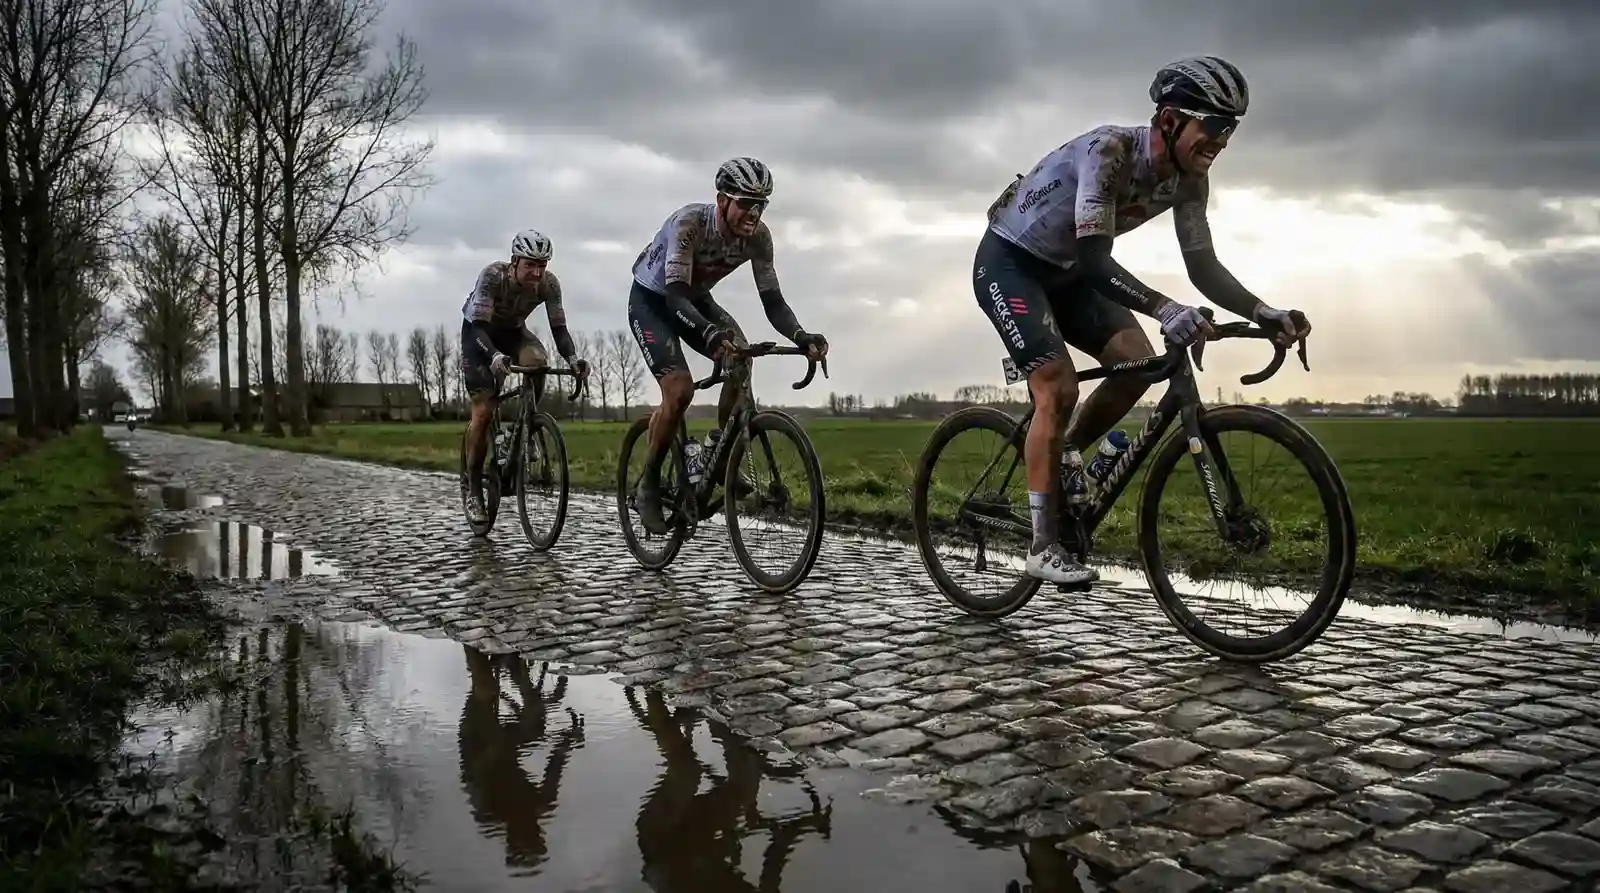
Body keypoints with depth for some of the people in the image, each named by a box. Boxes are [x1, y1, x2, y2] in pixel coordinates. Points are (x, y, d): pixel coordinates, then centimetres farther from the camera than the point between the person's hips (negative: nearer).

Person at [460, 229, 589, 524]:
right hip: (478, 333, -3)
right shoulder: (492, 276, -33)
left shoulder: (549, 283, -24)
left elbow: (559, 328, -23)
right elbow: (479, 328, -38)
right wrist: (495, 356, -57)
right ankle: (471, 485, 1)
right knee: (483, 411, -13)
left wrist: (572, 359, -43)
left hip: (513, 331, 3)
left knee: (537, 360, -33)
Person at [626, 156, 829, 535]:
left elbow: (772, 300, -19)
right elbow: (675, 294, -42)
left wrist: (801, 337, -39)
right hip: (651, 300, -5)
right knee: (680, 390, -23)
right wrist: (710, 333, -60)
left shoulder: (758, 235, -19)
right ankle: (648, 485, -4)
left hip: (696, 299, 5)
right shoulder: (689, 222, -34)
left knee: (741, 358, -22)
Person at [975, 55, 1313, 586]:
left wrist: (1262, 313, -21)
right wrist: (1163, 308, -52)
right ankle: (1043, 545, -11)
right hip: (1008, 262, -7)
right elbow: (1095, 258, -40)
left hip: (1064, 271, 8)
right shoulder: (1109, 150, -31)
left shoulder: (1189, 179, -8)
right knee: (1059, 389, -19)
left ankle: (1067, 457, 14)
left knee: (1138, 363, -9)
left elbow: (1203, 266, -6)